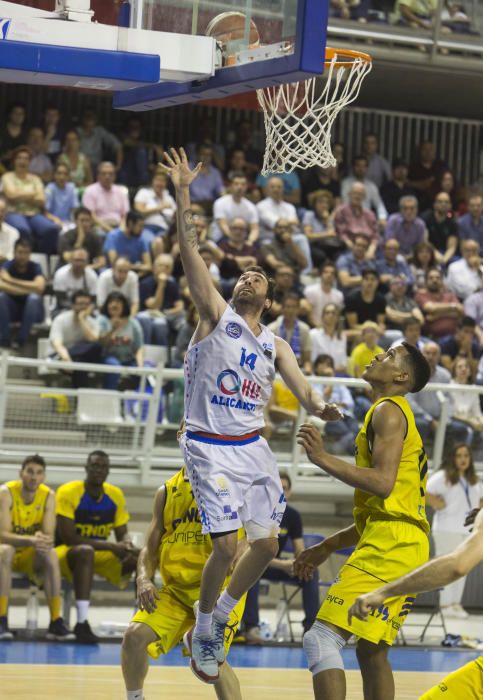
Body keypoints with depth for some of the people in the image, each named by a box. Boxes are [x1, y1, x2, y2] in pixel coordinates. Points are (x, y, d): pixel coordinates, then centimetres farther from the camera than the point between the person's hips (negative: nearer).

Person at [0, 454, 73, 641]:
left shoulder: (48, 496, -9)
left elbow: (50, 536, -14)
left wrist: (44, 541, -40)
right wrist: (30, 540, -45)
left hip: (31, 556, 2)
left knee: (51, 554, -29)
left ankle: (55, 622, -29)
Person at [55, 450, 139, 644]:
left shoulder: (116, 495, 1)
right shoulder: (68, 492, -15)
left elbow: (122, 533, 7)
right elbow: (67, 537, -21)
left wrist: (127, 545, -20)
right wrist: (110, 546, -25)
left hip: (102, 554, 6)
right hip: (68, 553, -6)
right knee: (85, 551, -41)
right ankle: (82, 623, -43)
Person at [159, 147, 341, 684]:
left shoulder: (275, 346, 13)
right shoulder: (215, 316, 0)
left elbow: (302, 391, 0)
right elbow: (190, 253, -10)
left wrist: (320, 408, -24)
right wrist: (183, 194, -20)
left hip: (252, 447, 5)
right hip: (211, 448, -5)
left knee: (266, 544, 3)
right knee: (226, 545, -12)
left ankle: (223, 615, 27)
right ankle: (203, 632, 10)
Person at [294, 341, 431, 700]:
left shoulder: (389, 410, -5)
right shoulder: (397, 415, 26)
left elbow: (383, 484, -21)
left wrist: (325, 459, -17)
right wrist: (328, 547, 28)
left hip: (390, 544, -11)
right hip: (406, 545, 11)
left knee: (322, 637, -15)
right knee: (372, 651, 16)